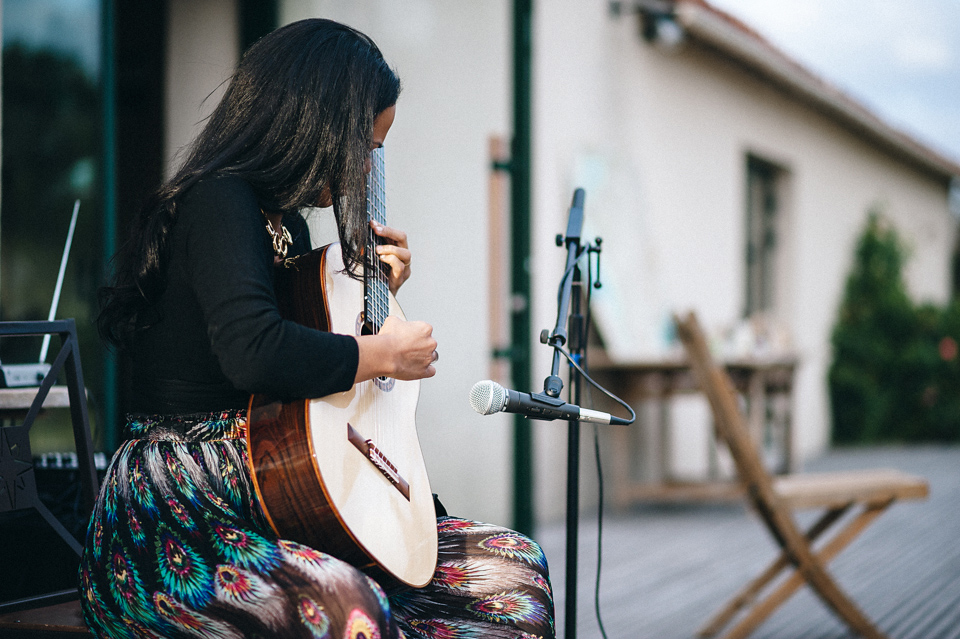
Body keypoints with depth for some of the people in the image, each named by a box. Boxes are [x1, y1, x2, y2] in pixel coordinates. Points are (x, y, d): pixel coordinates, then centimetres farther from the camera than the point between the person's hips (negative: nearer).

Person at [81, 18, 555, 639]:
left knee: (514, 561, 0)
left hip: (273, 505, 10)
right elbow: (253, 350, -30)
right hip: (175, 519, -9)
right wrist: (384, 353, -15)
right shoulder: (218, 199, -11)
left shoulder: (288, 222, 18)